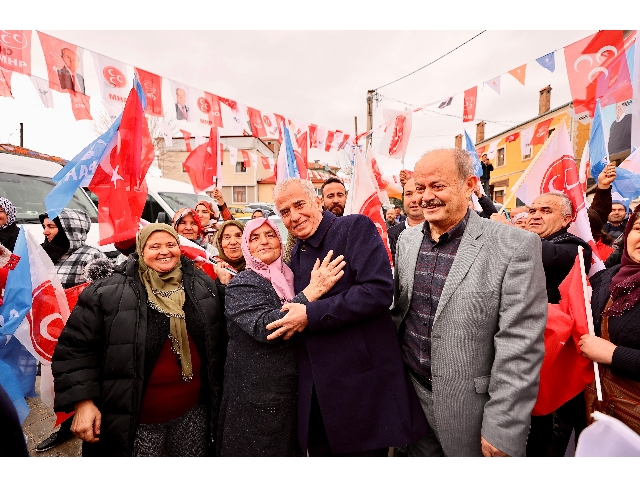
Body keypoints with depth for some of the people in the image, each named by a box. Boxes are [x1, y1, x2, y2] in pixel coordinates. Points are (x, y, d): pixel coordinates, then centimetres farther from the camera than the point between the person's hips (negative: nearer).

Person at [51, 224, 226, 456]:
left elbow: (218, 340, 8)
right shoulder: (109, 292, -13)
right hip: (135, 419, -3)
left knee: (195, 453, 21)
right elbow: (77, 346, -8)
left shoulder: (202, 285, -2)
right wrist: (83, 402, -12)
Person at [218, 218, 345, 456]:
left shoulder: (288, 279, 5)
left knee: (291, 449, 18)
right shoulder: (241, 284, -12)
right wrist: (313, 291, -31)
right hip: (257, 395, -5)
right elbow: (264, 327, -29)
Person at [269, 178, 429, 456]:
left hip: (363, 384, -6)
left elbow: (379, 289, -23)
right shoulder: (297, 253, 11)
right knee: (320, 451, 20)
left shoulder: (356, 228, -11)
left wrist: (310, 315, -21)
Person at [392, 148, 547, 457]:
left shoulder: (516, 246, -17)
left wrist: (502, 432, -16)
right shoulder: (407, 239, 0)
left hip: (470, 406, -4)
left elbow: (521, 347, -17)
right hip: (411, 394, 5)